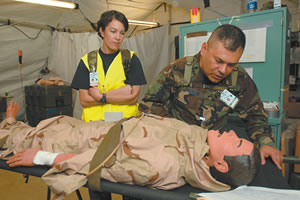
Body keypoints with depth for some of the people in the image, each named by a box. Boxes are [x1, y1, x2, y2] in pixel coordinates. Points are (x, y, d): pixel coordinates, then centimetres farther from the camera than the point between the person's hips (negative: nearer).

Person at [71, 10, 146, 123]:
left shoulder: (131, 58, 6)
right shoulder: (87, 60, 8)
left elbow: (133, 97, -2)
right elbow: (84, 101, -1)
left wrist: (101, 97, -5)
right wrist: (121, 93, -6)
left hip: (126, 121, 0)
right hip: (94, 122, 1)